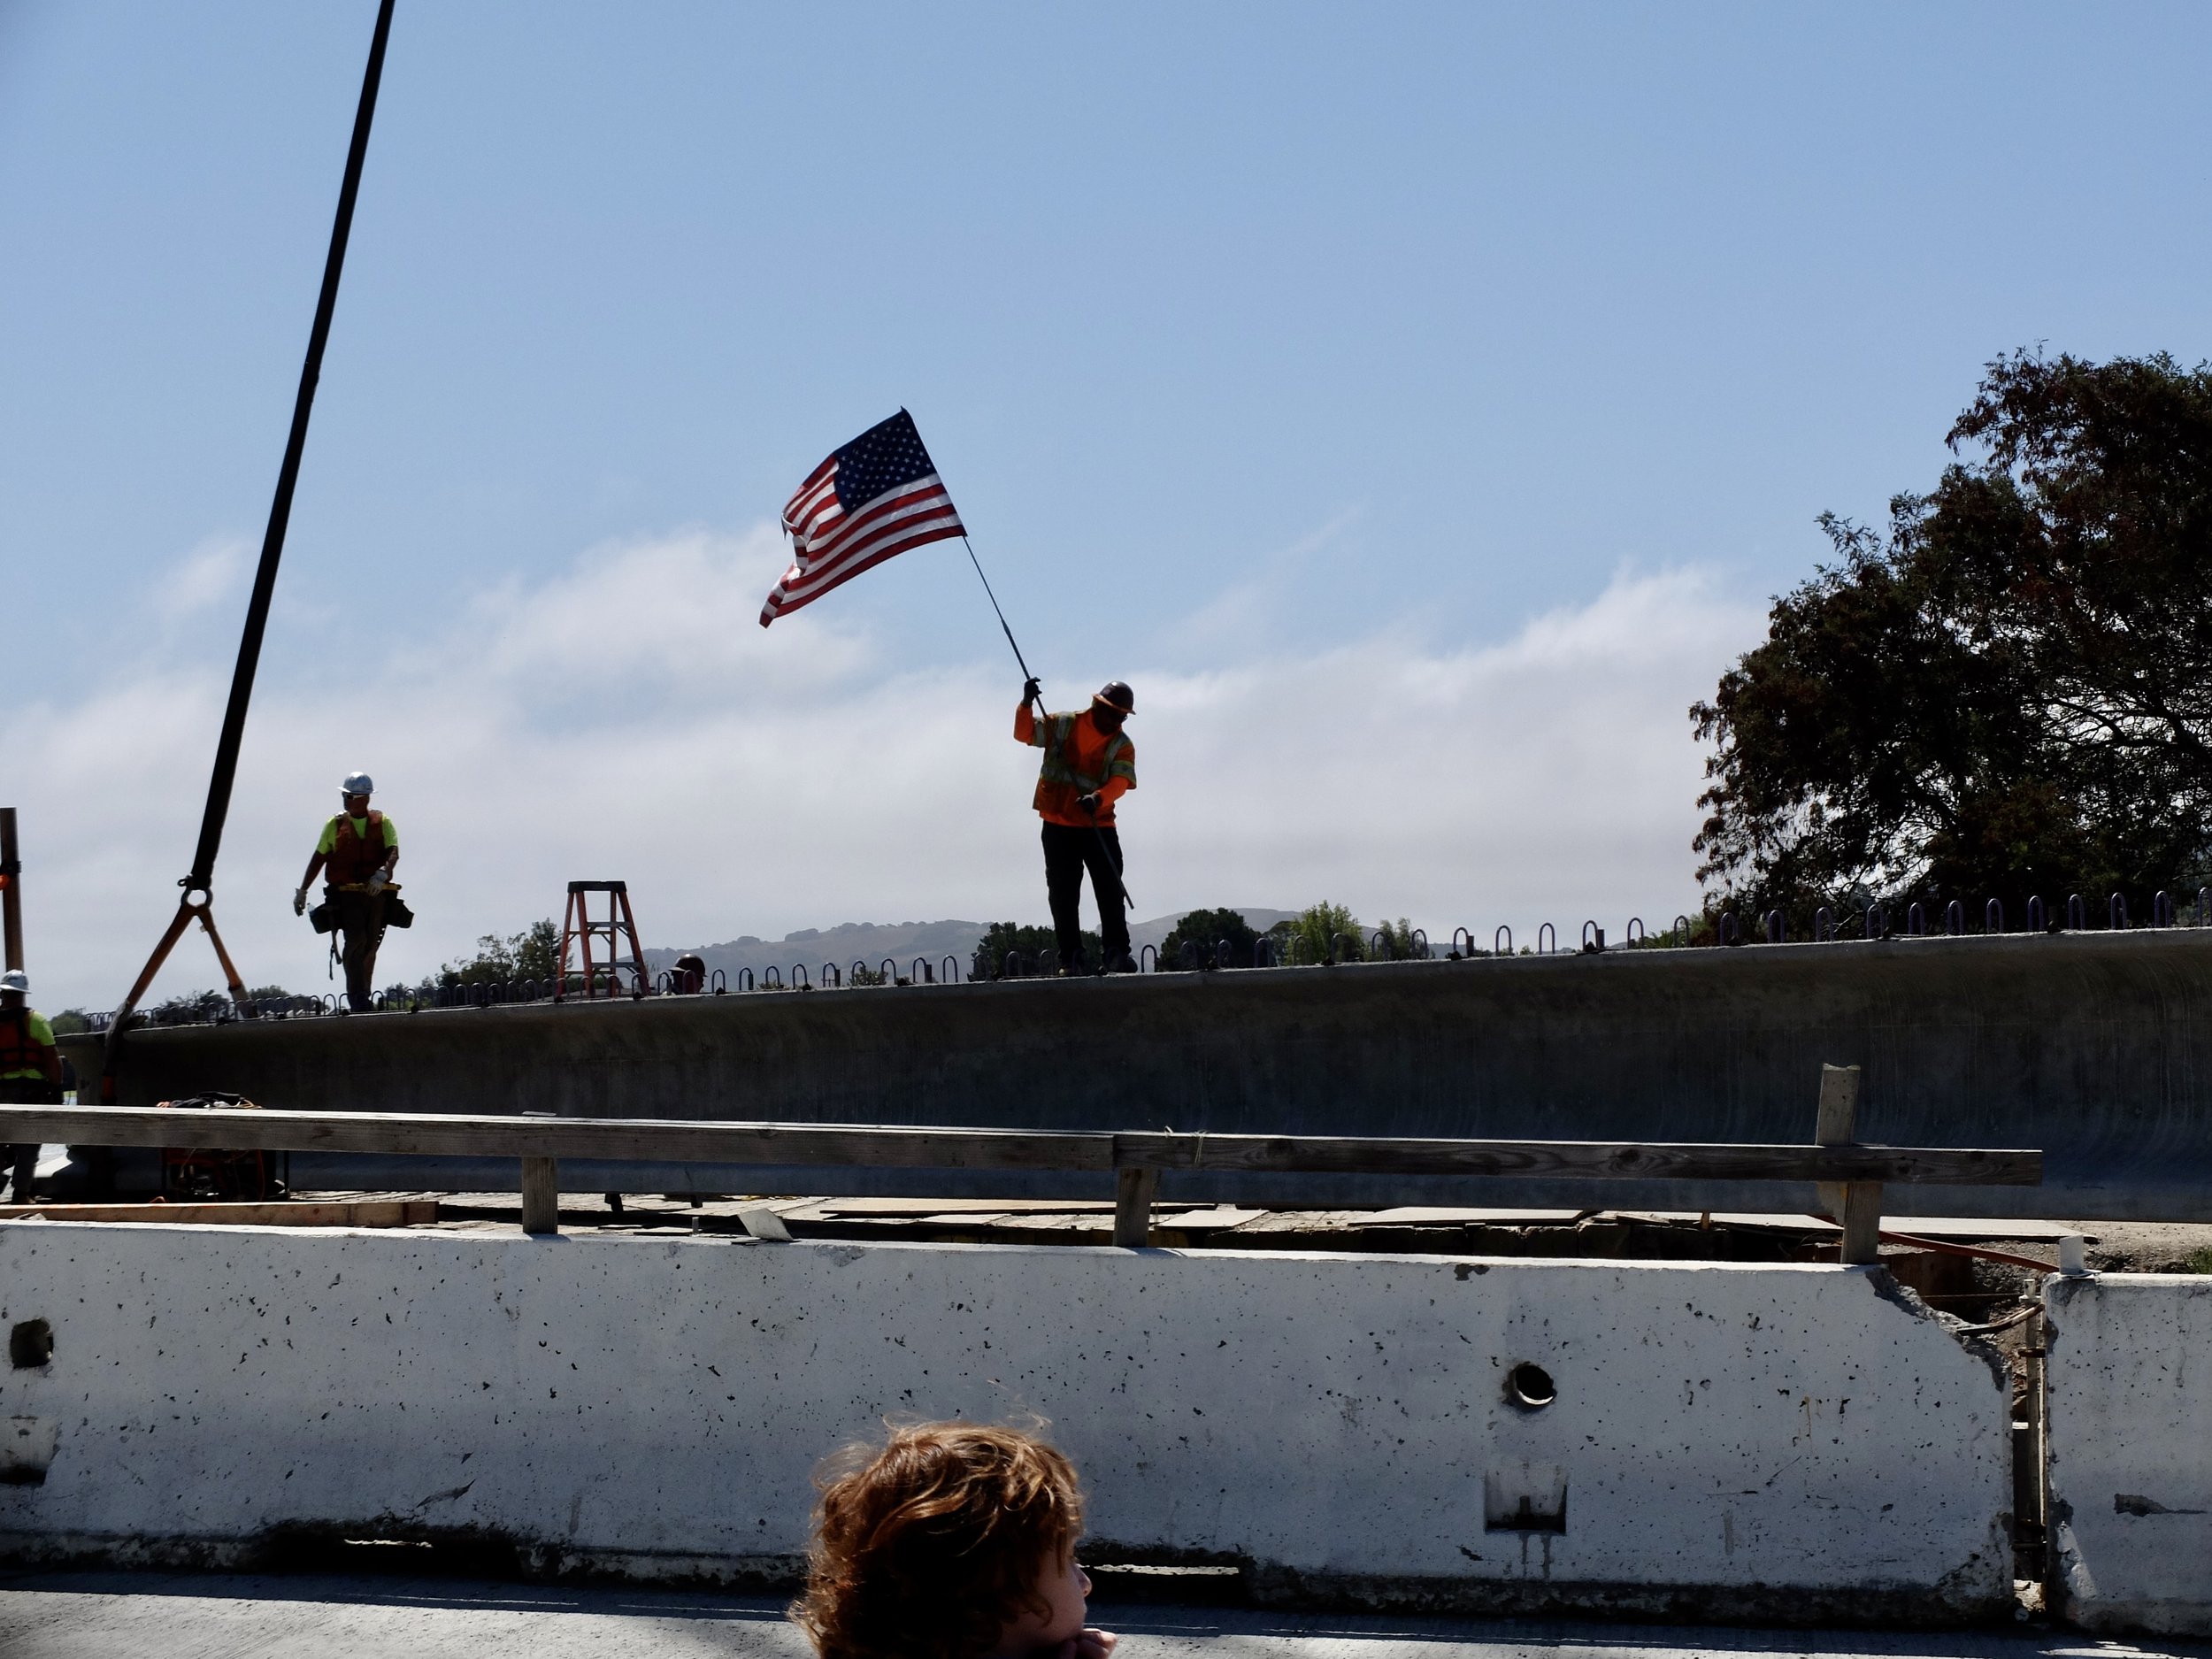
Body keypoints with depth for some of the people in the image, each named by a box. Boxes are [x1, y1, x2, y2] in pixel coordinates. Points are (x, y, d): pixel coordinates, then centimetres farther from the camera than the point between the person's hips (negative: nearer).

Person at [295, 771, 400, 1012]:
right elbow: (318, 859, 14)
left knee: (370, 946, 5)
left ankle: (364, 996, 14)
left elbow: (393, 852, -5)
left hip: (376, 893, 1)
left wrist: (382, 874, -26)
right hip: (347, 894, -1)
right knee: (355, 940, -16)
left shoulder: (383, 823, 9)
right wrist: (302, 891, 13)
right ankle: (357, 995, -21)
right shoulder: (335, 825, 11)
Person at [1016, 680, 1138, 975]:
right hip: (1057, 826, 0)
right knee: (1062, 895, 3)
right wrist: (1027, 705, -22)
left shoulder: (1122, 745, -1)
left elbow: (1120, 781, -16)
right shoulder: (1063, 726, 2)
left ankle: (1116, 953, -3)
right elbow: (1024, 733, -2)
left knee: (1110, 891, -5)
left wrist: (1098, 798, -36)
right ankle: (1070, 959, 8)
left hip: (1099, 826, 0)